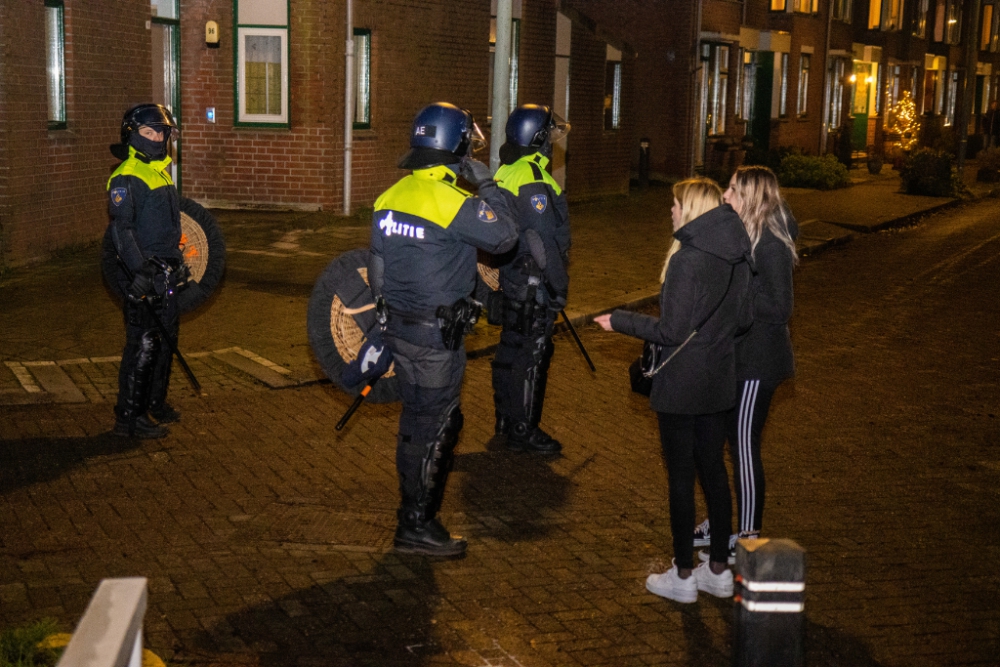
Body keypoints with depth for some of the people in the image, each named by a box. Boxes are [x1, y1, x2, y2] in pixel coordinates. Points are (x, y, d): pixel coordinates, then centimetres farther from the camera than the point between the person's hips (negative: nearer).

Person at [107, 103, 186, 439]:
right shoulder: (127, 177, -14)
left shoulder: (161, 171, 15)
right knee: (142, 344, -7)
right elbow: (121, 228, -20)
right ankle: (128, 417, 0)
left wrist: (177, 260, 27)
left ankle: (155, 402, 31)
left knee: (166, 337, 17)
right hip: (143, 274, -9)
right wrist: (138, 270, -27)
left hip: (166, 273, 9)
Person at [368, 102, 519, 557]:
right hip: (437, 335, -8)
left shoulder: (390, 197, 6)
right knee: (429, 428, 2)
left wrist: (386, 308, 23)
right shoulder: (453, 203, -20)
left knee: (420, 420, 20)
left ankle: (418, 506, 32)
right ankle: (415, 527, 11)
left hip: (399, 326, 8)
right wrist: (486, 182, -8)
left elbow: (376, 264, 12)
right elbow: (505, 235, -18)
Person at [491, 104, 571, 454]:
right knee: (531, 355, -1)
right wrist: (559, 286, -15)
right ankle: (523, 431, 7)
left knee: (511, 349, 18)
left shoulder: (505, 173, 9)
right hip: (533, 286, -10)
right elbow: (543, 241, -23)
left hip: (511, 280, 10)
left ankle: (506, 420, 31)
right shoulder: (534, 182, -21)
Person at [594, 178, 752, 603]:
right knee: (713, 469, 16)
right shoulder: (738, 257, 3)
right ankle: (719, 570, 25)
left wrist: (619, 322, -9)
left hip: (682, 384, -8)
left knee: (681, 476, 3)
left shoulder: (688, 260, -22)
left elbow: (671, 332, -20)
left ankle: (683, 576, 14)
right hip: (720, 380, 8)